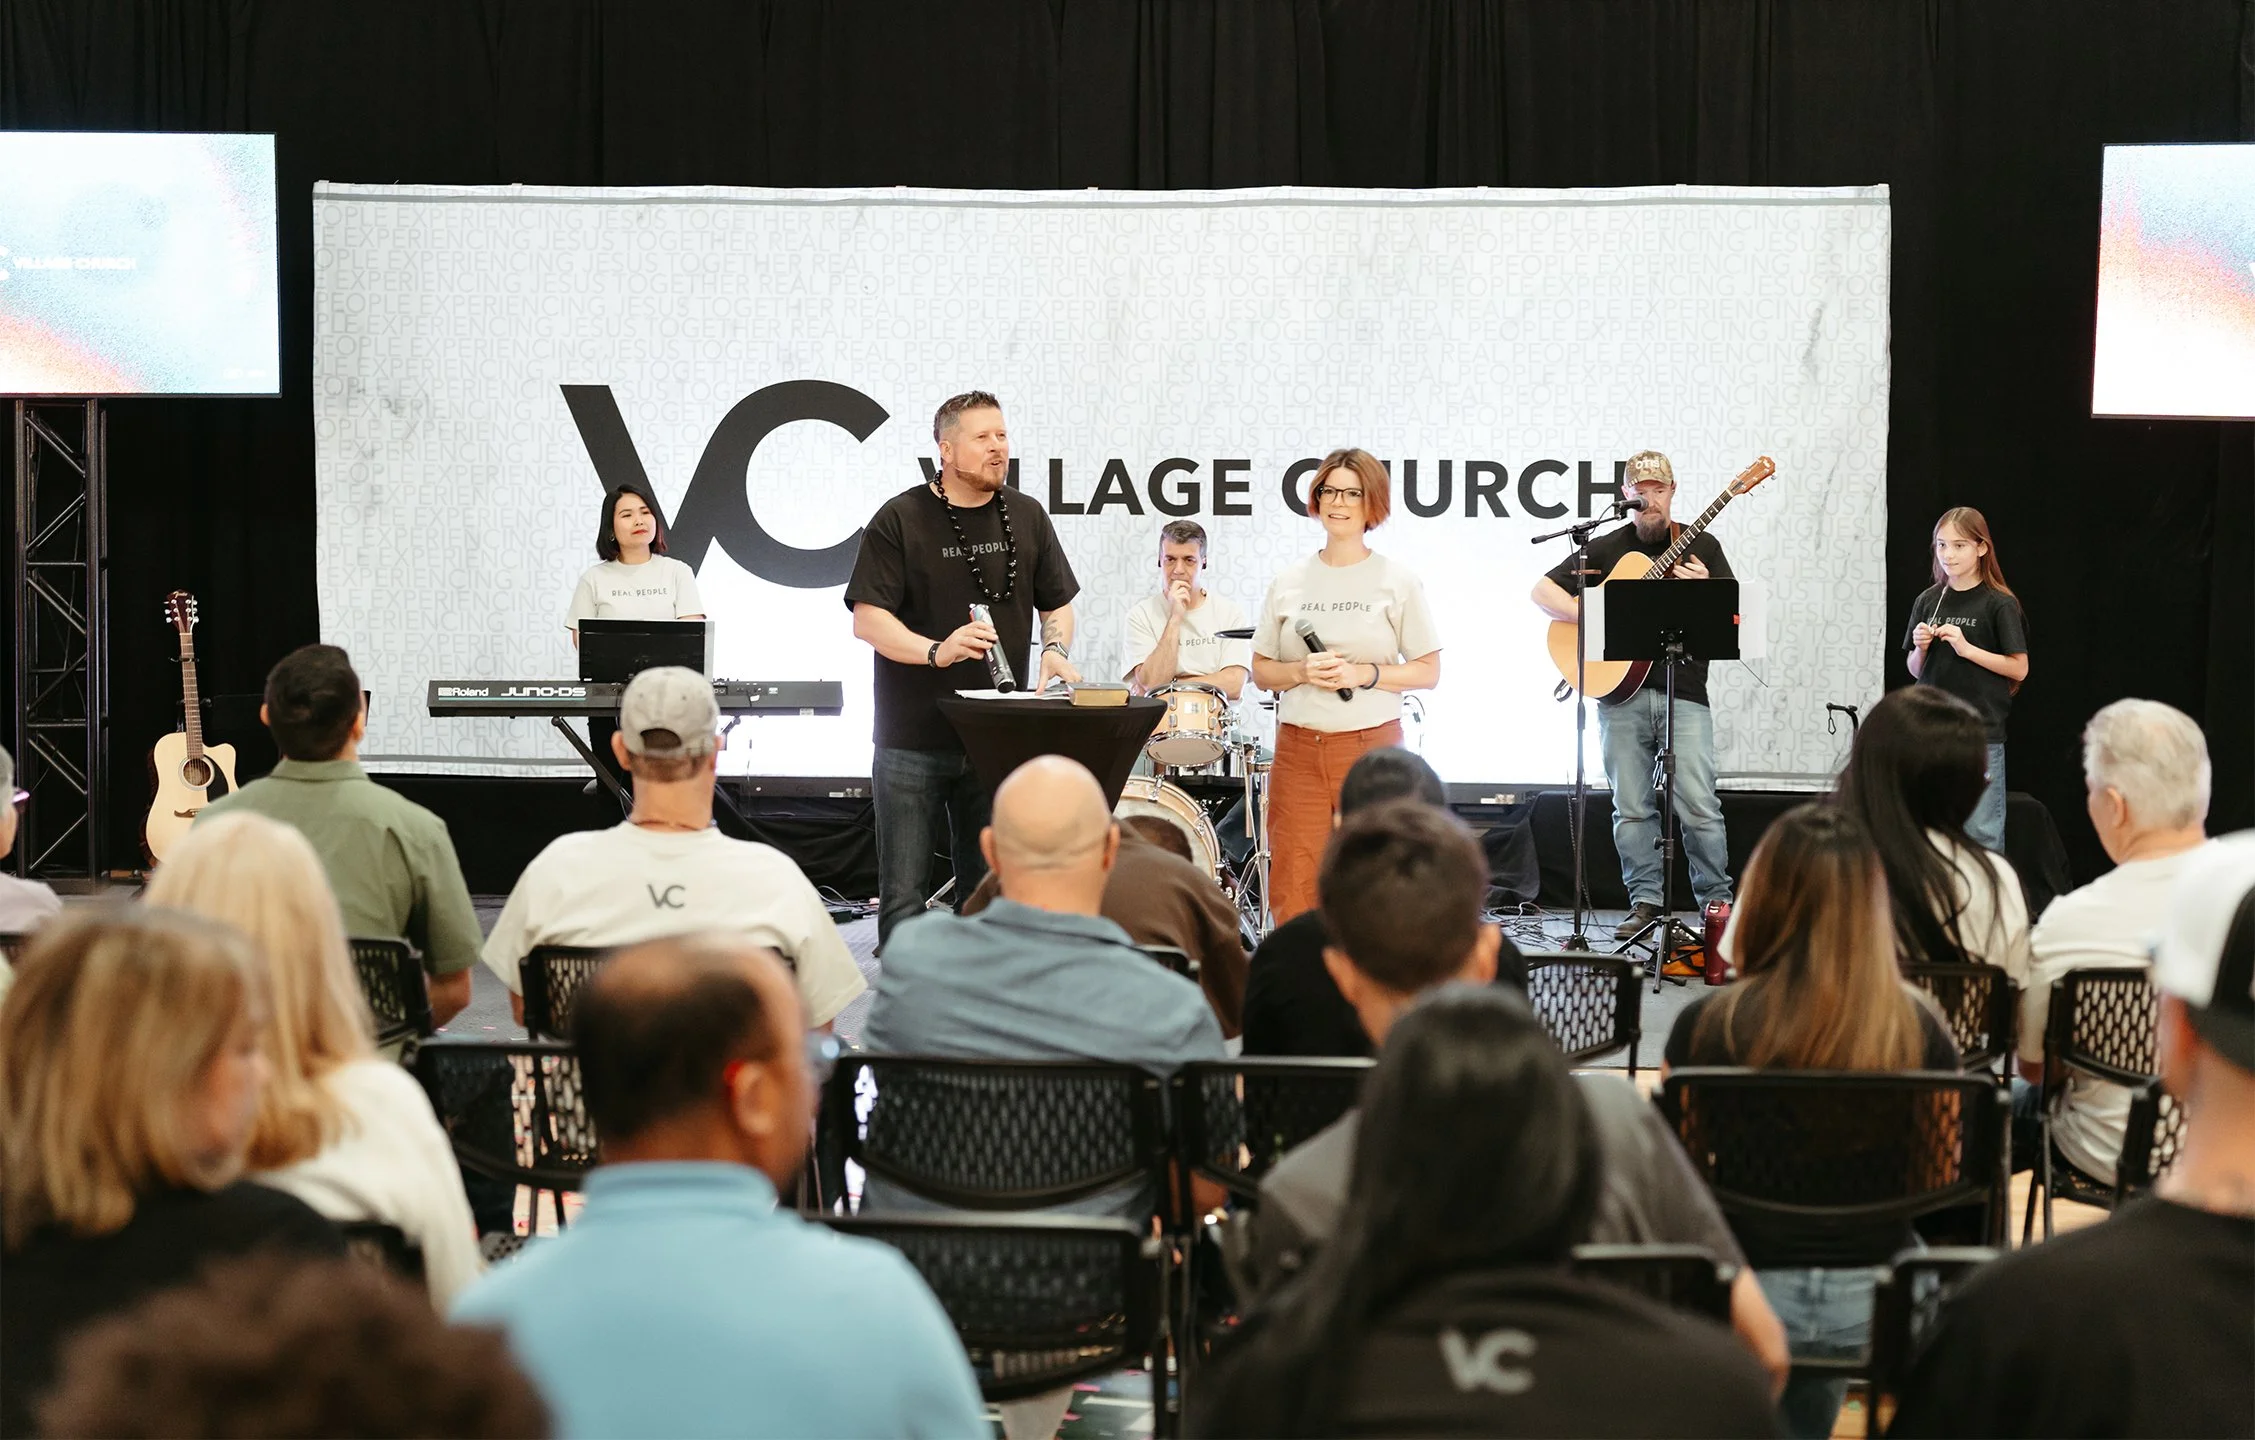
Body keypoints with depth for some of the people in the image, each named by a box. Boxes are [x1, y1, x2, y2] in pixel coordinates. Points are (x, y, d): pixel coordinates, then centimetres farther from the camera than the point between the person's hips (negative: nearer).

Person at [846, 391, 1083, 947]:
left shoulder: (1027, 516, 9)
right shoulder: (900, 520, -6)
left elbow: (1057, 603, 17)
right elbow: (867, 619, -11)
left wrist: (1055, 649, -5)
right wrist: (936, 651, -27)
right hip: (913, 739, -4)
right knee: (904, 894, -1)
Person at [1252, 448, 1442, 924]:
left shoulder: (1397, 581, 3)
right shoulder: (1288, 583, 10)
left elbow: (1428, 671, 2)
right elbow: (1261, 671, 12)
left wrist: (1363, 674, -13)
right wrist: (1302, 672, -8)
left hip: (1373, 746, -2)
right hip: (1298, 748, 2)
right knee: (1292, 889, -3)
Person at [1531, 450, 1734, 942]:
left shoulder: (1700, 545, 9)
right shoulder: (1605, 548, 11)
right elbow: (1542, 591, 8)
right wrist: (1589, 614, -7)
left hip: (1684, 690, -2)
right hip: (1621, 693, 2)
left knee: (1698, 805, -8)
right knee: (1631, 806, 4)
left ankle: (1717, 901, 1)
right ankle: (1645, 901, 12)